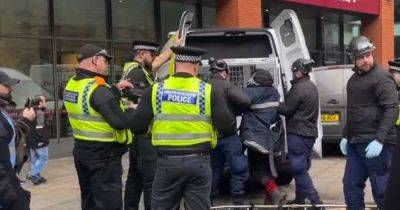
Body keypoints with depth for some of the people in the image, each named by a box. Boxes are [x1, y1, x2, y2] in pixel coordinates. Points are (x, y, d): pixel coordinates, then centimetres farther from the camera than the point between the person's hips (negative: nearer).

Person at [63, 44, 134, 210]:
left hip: (82, 151, 9)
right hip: (104, 156, -9)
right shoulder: (98, 89, -23)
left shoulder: (72, 85, 4)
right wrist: (132, 110, -8)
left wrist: (115, 89, 11)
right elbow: (120, 122, -27)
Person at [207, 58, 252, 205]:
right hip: (227, 135, -6)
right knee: (239, 168, 2)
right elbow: (245, 101, -22)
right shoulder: (226, 85, -11)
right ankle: (238, 200, 0)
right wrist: (236, 111, -3)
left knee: (214, 170, 16)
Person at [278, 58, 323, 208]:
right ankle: (300, 199, 25)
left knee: (298, 168, -6)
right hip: (309, 132, 10)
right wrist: (283, 104, 9)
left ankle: (315, 201, -9)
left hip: (298, 133, -10)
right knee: (301, 167, 17)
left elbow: (286, 109, -14)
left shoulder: (298, 88, -17)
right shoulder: (311, 86, 14)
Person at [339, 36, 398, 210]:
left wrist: (379, 139, -25)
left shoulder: (382, 77, -9)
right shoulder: (354, 79, 17)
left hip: (374, 143, -8)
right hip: (355, 143, 8)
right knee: (350, 185, 11)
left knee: (381, 189, -1)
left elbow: (391, 110, -17)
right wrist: (345, 136, 19)